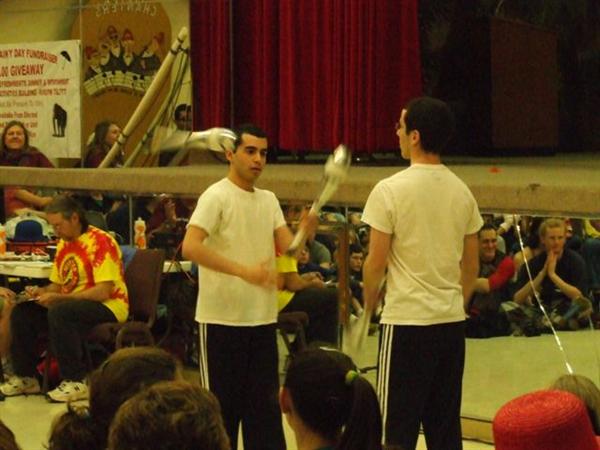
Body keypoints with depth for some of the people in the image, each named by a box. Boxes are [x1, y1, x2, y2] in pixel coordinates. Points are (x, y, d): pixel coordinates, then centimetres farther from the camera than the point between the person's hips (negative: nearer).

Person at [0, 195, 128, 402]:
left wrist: (59, 298, -24)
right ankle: (25, 376, 3)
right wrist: (41, 291, -5)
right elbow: (56, 285, 19)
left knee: (59, 312, -34)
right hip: (73, 306, 8)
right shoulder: (63, 244, 12)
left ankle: (76, 381, -26)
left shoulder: (100, 241, -14)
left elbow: (104, 291, -22)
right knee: (22, 312, -6)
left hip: (108, 307, -8)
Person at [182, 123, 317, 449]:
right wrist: (243, 270, -30)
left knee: (265, 403, 11)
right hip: (222, 320, -7)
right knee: (221, 404, 1)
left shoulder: (268, 200, 12)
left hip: (263, 319, 7)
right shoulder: (216, 196, -10)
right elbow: (190, 247, -23)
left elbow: (288, 247, 2)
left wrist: (306, 230, -20)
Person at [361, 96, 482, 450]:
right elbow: (472, 265, 11)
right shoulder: (462, 191, 6)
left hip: (406, 320, -5)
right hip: (452, 321, 6)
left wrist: (368, 305, 8)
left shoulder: (390, 190, -11)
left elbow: (376, 263, -9)